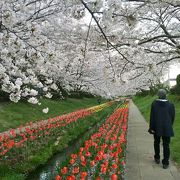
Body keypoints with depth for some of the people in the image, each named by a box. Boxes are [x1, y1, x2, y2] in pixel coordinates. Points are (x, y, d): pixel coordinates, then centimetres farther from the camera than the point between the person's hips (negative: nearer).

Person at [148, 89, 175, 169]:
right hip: (167, 128, 0)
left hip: (157, 128, 0)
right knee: (166, 145, 6)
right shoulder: (170, 105, -6)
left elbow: (152, 116, -9)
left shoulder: (154, 103, -10)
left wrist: (151, 127, -3)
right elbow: (172, 117, 2)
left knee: (156, 142, 20)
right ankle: (165, 163, 8)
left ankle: (157, 158, 33)